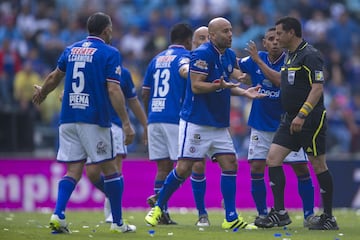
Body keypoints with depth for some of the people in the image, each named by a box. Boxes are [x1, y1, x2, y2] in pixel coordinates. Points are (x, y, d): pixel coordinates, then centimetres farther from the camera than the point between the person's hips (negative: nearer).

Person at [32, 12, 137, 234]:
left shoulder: (71, 50, 13)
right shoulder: (110, 53, -5)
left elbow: (55, 77, 28)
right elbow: (114, 91, -13)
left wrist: (42, 92, 49)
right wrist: (126, 123, -13)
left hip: (68, 119, 5)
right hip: (95, 120, -5)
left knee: (74, 170, 6)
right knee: (110, 169, 5)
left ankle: (58, 215, -13)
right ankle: (118, 223, 10)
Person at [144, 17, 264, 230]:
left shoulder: (229, 55, 11)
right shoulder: (202, 54, -15)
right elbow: (196, 85, -19)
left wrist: (244, 92, 3)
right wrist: (219, 85, -31)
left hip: (219, 124, 8)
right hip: (196, 122, -8)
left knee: (230, 164, 0)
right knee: (184, 168, -6)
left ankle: (231, 218, 3)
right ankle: (158, 208, 11)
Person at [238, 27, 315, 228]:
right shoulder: (254, 60, 0)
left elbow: (281, 81, -27)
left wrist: (259, 61, -25)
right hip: (261, 126, 3)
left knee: (301, 168, -7)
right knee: (256, 168, -4)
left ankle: (309, 214, 2)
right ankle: (262, 213, 8)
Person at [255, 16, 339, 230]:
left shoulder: (310, 55, -14)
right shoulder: (290, 56, 14)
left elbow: (318, 88, -20)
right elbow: (283, 82, 25)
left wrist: (302, 115, -27)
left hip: (311, 120, -9)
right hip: (291, 119, 9)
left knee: (319, 166, -1)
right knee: (272, 159, 0)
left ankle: (329, 218, 7)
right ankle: (279, 211, 3)